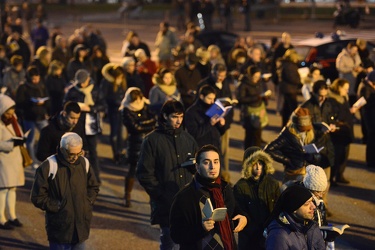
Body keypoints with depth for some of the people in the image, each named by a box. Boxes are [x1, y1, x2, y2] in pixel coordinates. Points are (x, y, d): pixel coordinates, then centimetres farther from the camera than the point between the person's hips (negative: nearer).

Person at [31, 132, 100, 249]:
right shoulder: (48, 166, -12)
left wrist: (88, 203, 1)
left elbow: (94, 187, 17)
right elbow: (37, 197, -9)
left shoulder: (84, 163, 2)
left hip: (81, 225, 4)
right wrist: (56, 207, -12)